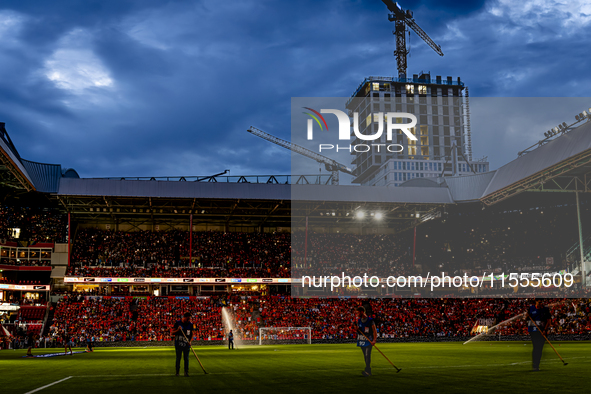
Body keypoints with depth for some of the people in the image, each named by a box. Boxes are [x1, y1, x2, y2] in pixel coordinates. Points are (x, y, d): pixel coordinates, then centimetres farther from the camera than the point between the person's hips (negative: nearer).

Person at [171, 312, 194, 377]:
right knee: (178, 358, 3)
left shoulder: (190, 324, 4)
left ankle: (186, 372, 9)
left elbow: (191, 333, 16)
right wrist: (177, 330, -20)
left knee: (186, 358, 1)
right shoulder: (177, 323, -4)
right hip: (178, 344, -2)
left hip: (186, 344, 2)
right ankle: (177, 372, 13)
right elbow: (171, 333, -2)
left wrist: (190, 341, 1)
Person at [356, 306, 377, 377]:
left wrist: (374, 340, -19)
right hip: (361, 341, 6)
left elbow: (374, 331, -7)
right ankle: (369, 371, 14)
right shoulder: (359, 321, 11)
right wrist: (357, 329, -5)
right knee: (365, 356, 7)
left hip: (369, 341, -6)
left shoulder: (370, 320, -7)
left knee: (367, 355, -16)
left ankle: (367, 371, -24)